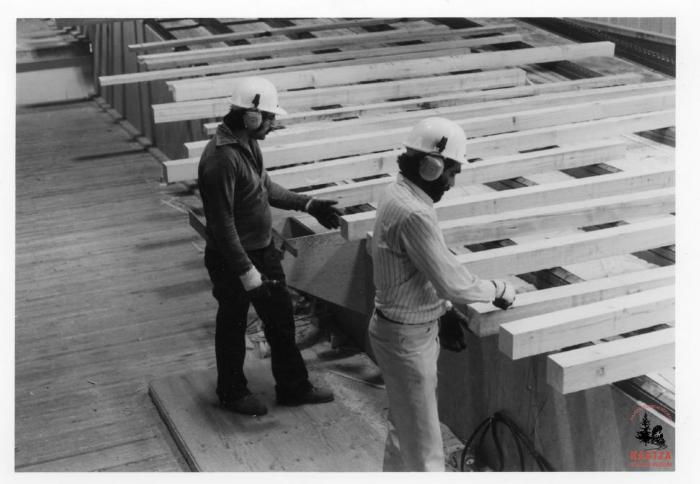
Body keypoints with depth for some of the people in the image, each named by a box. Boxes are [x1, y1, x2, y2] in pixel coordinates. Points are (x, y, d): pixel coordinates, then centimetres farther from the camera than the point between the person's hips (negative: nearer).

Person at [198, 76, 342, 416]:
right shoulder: (221, 158, -29)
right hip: (232, 260, -9)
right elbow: (222, 224, -28)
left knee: (281, 318, 17)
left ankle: (293, 387, 32)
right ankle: (232, 392, 33)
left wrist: (307, 204, 11)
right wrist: (246, 272, -26)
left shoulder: (248, 144, 1)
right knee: (233, 325, 12)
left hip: (263, 250, 9)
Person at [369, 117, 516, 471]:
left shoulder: (398, 193, 3)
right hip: (407, 338, -10)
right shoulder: (413, 214, -29)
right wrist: (498, 290, -9)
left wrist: (445, 312, 13)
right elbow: (451, 282, -25)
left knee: (404, 427, 25)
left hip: (404, 327, 10)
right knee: (423, 442, 4)